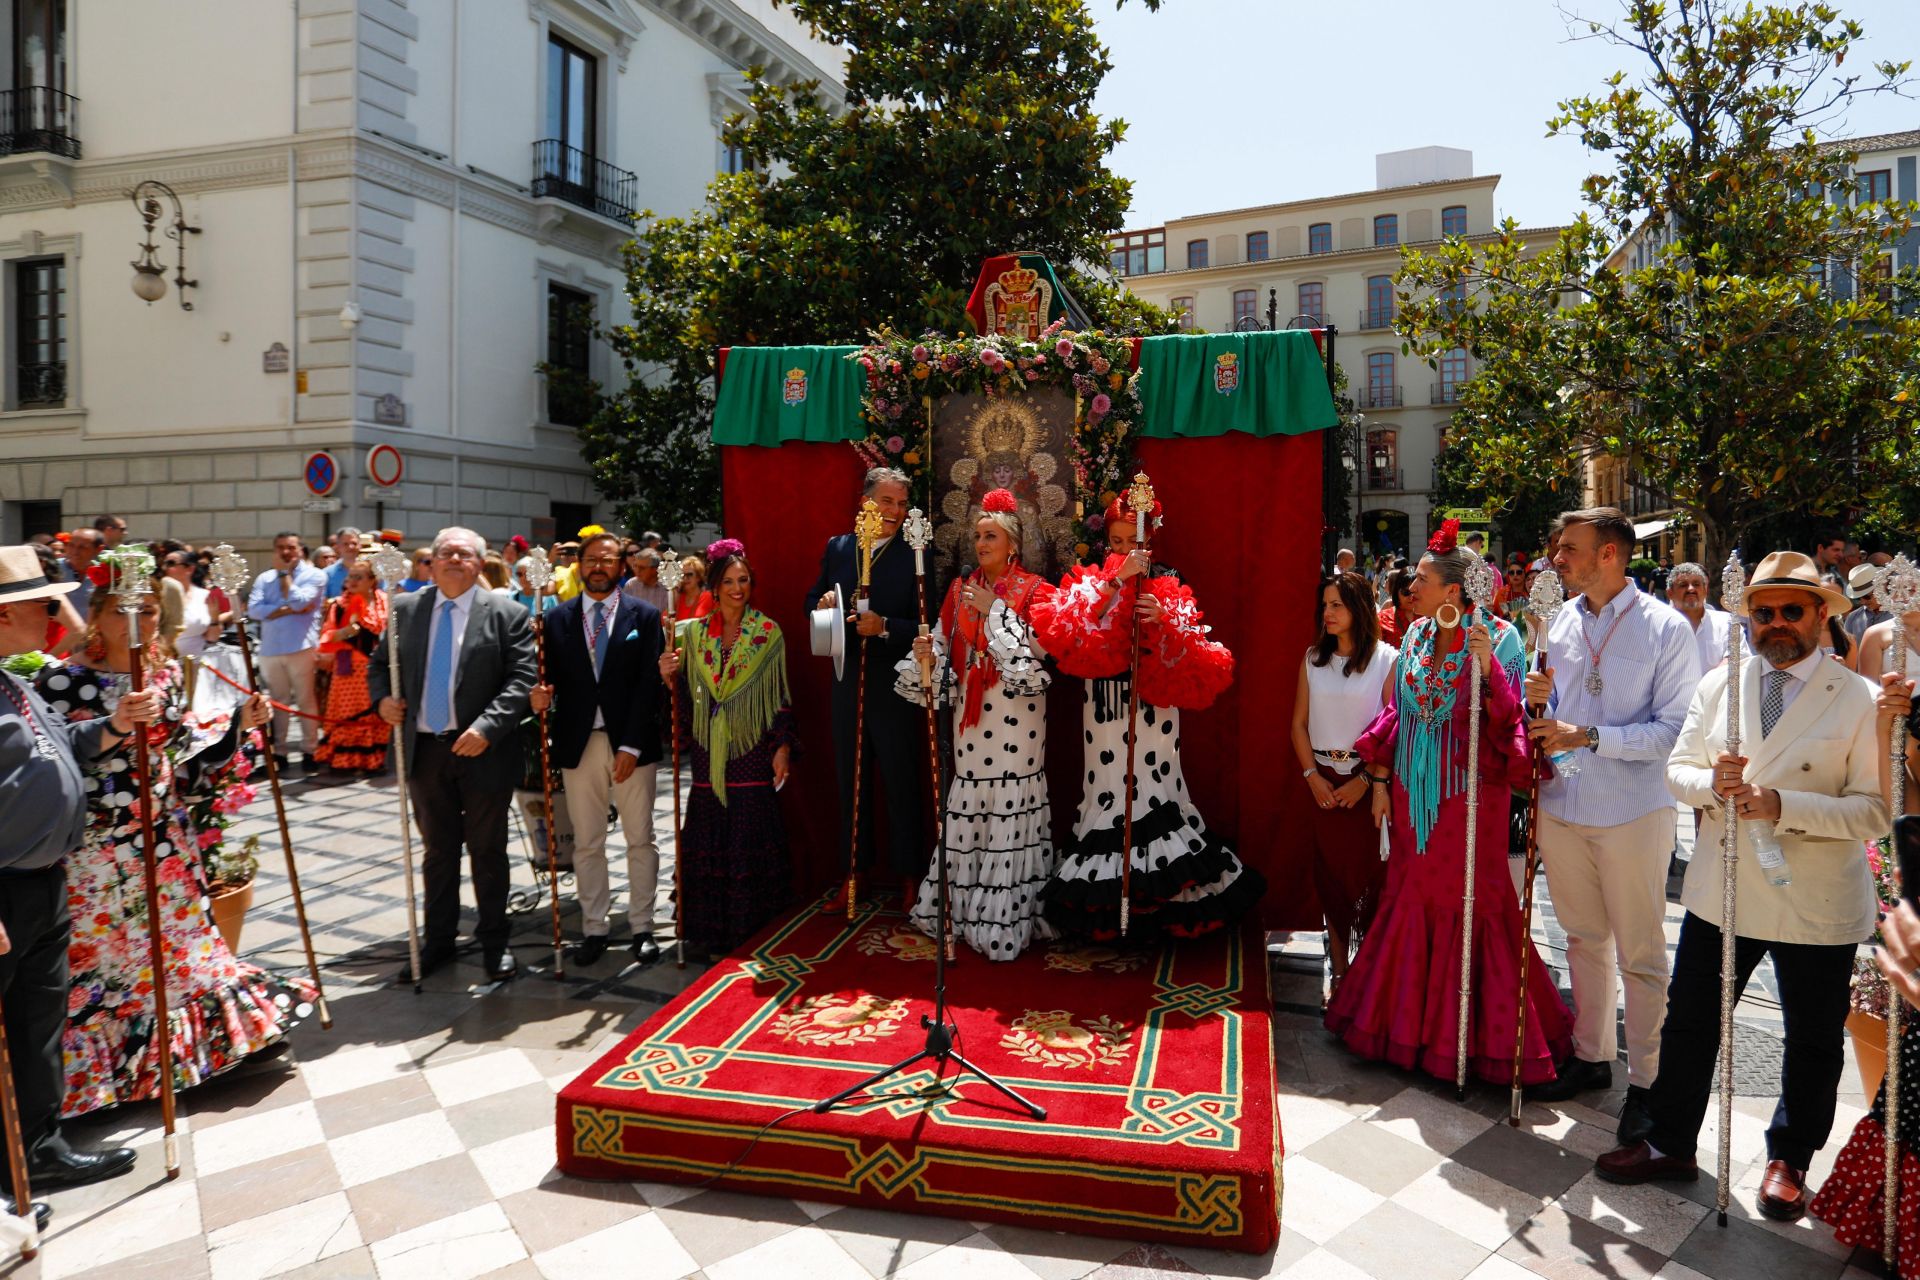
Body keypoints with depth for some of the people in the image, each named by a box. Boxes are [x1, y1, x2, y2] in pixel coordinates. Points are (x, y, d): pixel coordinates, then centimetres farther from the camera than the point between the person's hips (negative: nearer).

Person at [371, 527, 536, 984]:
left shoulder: (506, 613, -6)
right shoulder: (405, 609, 6)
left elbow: (523, 678, -12)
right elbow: (379, 665, 15)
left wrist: (487, 727, -22)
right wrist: (383, 697, -6)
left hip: (483, 751, -3)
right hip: (425, 749, 4)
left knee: (487, 850, 9)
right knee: (437, 850, 16)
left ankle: (494, 942, 24)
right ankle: (437, 940, 30)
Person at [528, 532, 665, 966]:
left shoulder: (644, 616, 1)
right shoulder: (557, 619, 7)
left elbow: (647, 684, -5)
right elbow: (552, 679, 5)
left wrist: (631, 746, -11)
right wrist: (542, 695, -19)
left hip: (631, 743, -1)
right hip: (578, 744, 2)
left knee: (640, 840, 6)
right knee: (586, 843, 9)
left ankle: (642, 927, 17)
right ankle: (593, 928, 19)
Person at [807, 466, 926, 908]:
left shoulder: (914, 556, -10)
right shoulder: (836, 548, 5)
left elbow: (924, 627, -11)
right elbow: (813, 599, 13)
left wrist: (884, 626, -26)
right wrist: (822, 604, -9)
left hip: (894, 688, -5)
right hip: (847, 685, 5)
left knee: (902, 785, 7)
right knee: (850, 783, 16)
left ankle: (908, 876, 21)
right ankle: (855, 870, 31)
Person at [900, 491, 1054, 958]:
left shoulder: (1032, 592, -1)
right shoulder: (961, 591, 13)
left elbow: (1036, 652, -12)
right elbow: (946, 649, 11)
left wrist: (994, 611, -12)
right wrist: (925, 655, -10)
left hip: (1015, 715, -5)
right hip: (970, 713, 5)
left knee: (1010, 810, -3)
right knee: (968, 809, 8)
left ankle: (1008, 915, 7)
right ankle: (965, 907, 20)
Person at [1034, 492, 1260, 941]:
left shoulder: (1167, 585, 5)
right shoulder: (1090, 582, 6)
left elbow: (1196, 658, 0)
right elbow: (1073, 634, -16)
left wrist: (1165, 622, -19)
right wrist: (1116, 579, -21)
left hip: (1153, 706, -1)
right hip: (1106, 707, 1)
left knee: (1154, 784, -5)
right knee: (1109, 789, 2)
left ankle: (1162, 898, 8)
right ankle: (1110, 900, 13)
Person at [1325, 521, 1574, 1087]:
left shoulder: (1498, 638, -10)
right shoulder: (1416, 636, 5)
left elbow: (1509, 719, -16)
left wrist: (1489, 669, -31)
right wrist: (1380, 779, 8)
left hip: (1470, 792, -5)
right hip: (1413, 791, 5)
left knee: (1472, 903, 3)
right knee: (1412, 898, 13)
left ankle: (1481, 1034, 19)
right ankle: (1409, 1018, 28)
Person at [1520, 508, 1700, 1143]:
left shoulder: (1667, 627, -10)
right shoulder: (1560, 621, 7)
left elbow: (1676, 728, -14)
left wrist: (1589, 736, -22)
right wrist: (1539, 701, -7)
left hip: (1633, 812, -5)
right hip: (1562, 804, 6)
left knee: (1640, 953, 5)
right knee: (1583, 939, 18)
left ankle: (1645, 1080, 19)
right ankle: (1591, 1056, 33)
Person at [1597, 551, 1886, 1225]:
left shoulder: (1858, 699, -9)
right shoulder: (1718, 685, 4)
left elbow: (1874, 810, -14)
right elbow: (1677, 768, 6)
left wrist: (1782, 805, -26)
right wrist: (1711, 782, -16)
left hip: (1816, 904, -3)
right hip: (1721, 891, 3)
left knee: (1813, 1042, 15)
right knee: (1689, 1021, 12)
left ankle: (1788, 1159, 38)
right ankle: (1671, 1143, 31)